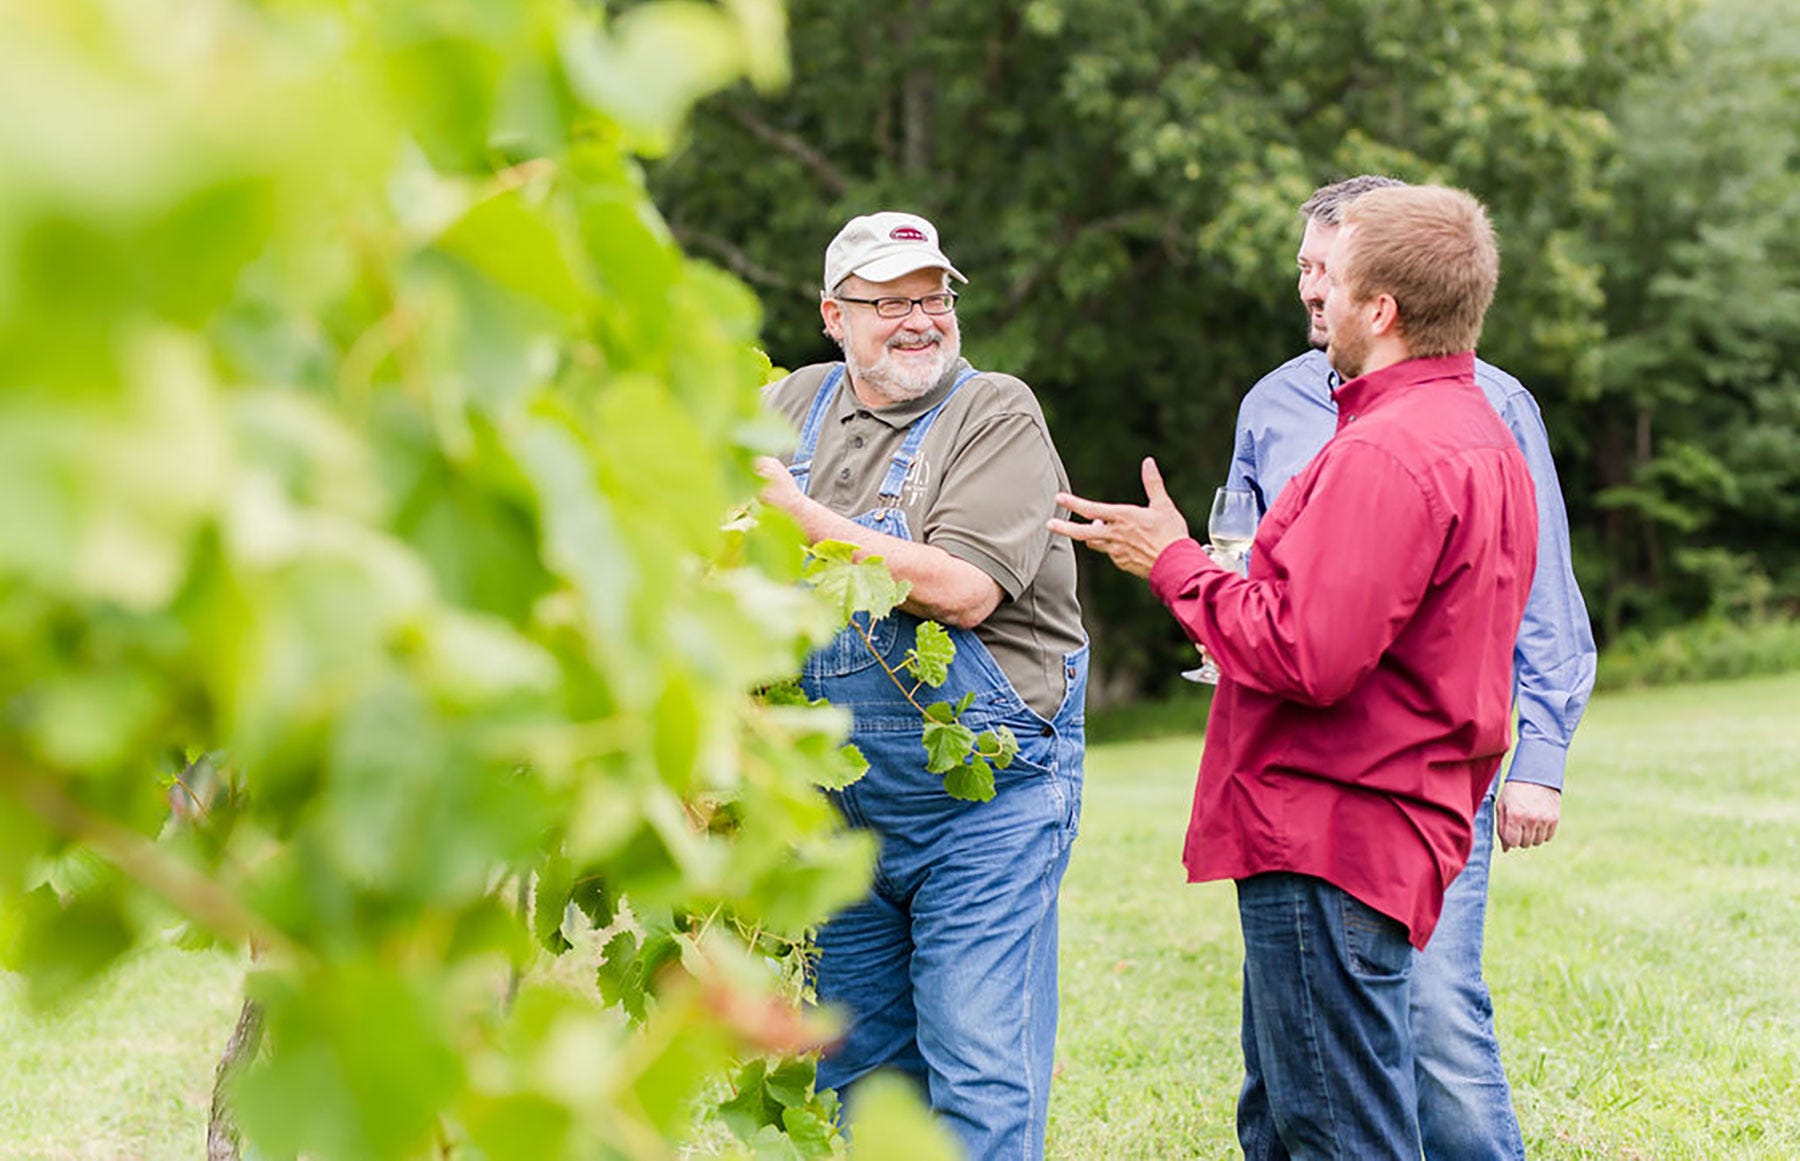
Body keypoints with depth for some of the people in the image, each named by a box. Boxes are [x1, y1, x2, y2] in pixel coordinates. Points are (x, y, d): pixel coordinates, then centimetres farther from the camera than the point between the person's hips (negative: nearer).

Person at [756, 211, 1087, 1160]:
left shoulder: (998, 416, -9)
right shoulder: (794, 406, 8)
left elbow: (961, 590, -23)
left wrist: (798, 515, -19)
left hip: (983, 794, -6)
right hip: (844, 803, 6)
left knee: (980, 1076, -7)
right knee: (857, 1065, 15)